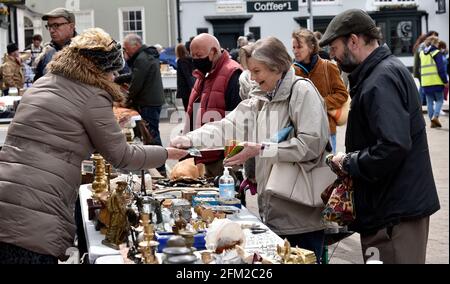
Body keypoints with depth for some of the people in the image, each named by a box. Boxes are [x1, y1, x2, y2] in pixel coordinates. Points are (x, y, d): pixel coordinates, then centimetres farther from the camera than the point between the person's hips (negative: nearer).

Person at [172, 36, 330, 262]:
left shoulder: (302, 91, -9)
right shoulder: (259, 100, 16)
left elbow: (312, 143, -20)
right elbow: (227, 127, 6)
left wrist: (262, 149, -21)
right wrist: (190, 139, -9)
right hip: (273, 209, 7)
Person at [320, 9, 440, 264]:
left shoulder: (381, 80, -20)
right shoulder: (386, 69, 13)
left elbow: (392, 147, -30)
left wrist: (348, 162, -15)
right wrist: (352, 160, 9)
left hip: (396, 213, -10)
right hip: (395, 206, 10)